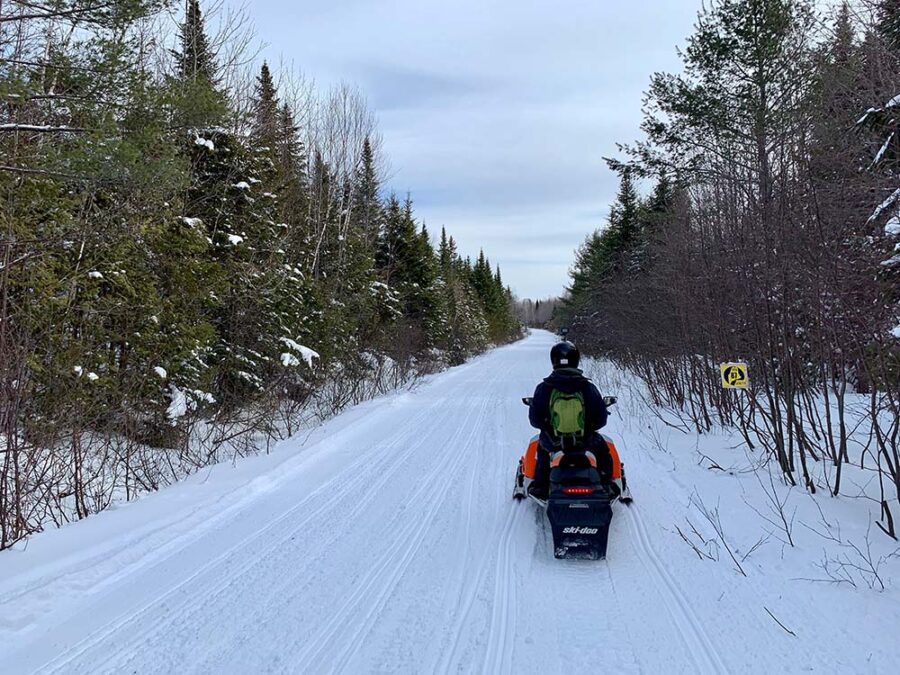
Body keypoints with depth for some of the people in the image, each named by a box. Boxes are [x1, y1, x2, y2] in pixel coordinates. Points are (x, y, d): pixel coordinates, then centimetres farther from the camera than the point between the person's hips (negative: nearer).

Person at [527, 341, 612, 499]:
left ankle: (540, 486, 37)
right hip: (584, 442, 0)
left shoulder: (543, 388, -13)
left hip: (553, 442, 1)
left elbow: (534, 420, -5)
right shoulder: (588, 387, -13)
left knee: (542, 446, 36)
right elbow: (601, 419, -5)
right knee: (602, 447, 33)